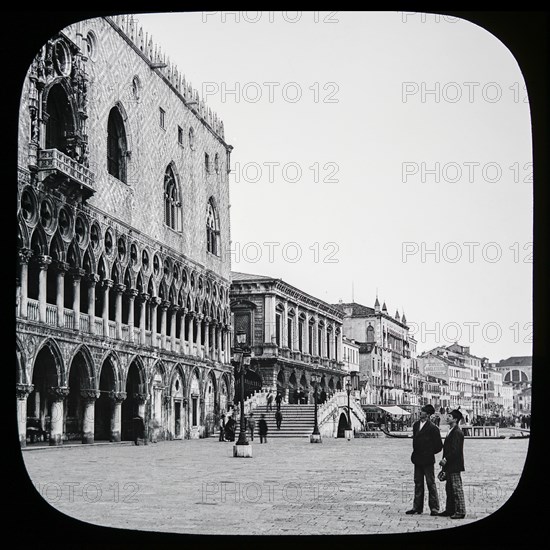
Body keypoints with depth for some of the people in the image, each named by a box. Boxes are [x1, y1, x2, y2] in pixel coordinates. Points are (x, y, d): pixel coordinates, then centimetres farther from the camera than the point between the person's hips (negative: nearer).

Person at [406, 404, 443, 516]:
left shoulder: (432, 428, -12)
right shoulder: (416, 425, 9)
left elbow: (438, 446, -8)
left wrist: (430, 452, 0)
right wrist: (415, 453, 11)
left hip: (427, 460, -7)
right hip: (417, 459, 7)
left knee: (431, 483, -1)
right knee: (418, 483, 10)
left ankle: (434, 508, 5)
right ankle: (417, 507, 16)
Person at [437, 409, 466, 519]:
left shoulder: (457, 432, -16)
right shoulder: (451, 431, 15)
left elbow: (455, 450, -21)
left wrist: (446, 459, -18)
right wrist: (444, 460, 13)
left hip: (454, 465, -10)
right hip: (449, 465, 10)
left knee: (457, 488, -6)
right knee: (449, 488, 15)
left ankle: (460, 512, -3)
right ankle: (450, 510, 22)